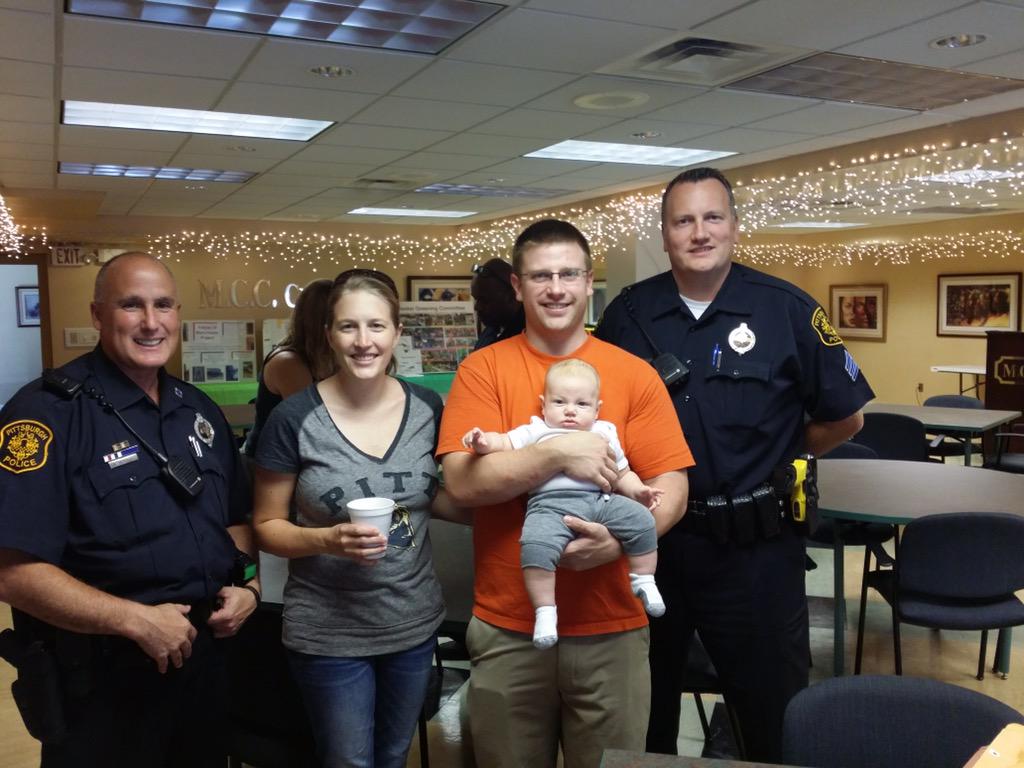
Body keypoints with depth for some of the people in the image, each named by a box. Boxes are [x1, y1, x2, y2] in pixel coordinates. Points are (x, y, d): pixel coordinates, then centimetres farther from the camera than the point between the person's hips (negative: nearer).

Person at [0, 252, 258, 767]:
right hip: (101, 683, -6)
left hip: (205, 660, 7)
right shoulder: (47, 412, -16)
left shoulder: (200, 410, 6)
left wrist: (248, 585, -2)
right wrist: (135, 619, -23)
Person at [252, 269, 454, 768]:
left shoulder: (427, 408, -5)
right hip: (329, 633, -3)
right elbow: (267, 526, -7)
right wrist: (329, 540, -25)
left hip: (414, 624, 4)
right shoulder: (294, 419, -15)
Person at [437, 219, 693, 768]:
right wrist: (557, 453, -21)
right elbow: (462, 482, -12)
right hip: (507, 628, 0)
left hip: (611, 629, 1)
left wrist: (620, 538, -20)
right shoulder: (483, 369, -2)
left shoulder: (635, 375, 0)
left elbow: (671, 489, -2)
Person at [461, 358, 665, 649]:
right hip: (550, 504, -3)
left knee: (641, 519, -13)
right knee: (536, 546, -30)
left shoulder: (605, 434, 25)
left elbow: (622, 474, 29)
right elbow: (504, 443, 8)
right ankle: (545, 611, -20)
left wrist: (639, 491, 10)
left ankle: (644, 580, 6)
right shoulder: (536, 432, 18)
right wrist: (484, 441, -14)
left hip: (601, 501, 4)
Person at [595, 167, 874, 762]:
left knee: (775, 709, 14)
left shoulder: (788, 310, -7)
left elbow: (844, 417, 2)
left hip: (755, 546, -2)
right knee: (642, 705, 20)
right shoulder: (628, 313, -1)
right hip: (650, 535, 2)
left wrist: (776, 457, 2)